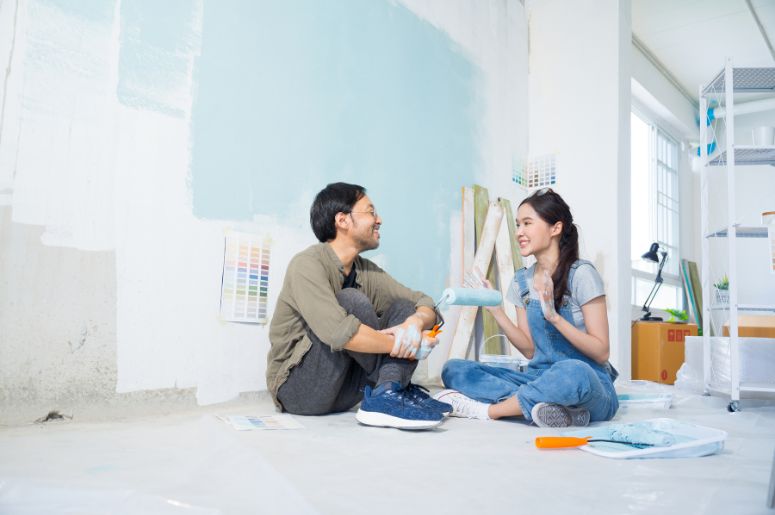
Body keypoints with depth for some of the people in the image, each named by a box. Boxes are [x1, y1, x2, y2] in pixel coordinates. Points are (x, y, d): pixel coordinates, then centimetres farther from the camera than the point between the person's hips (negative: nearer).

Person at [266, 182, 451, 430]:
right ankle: (394, 391, -16)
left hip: (341, 393, 8)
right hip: (297, 389, -7)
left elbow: (424, 303, 2)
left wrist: (416, 322, -22)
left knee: (404, 308, -3)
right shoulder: (308, 264, -18)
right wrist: (402, 345, -23)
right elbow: (339, 332, -33)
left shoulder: (367, 271, 5)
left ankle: (384, 397, -23)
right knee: (351, 301, -26)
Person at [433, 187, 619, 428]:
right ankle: (541, 406, -29)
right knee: (453, 369, -12)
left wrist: (554, 317, -22)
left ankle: (487, 410, -21)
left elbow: (601, 352, -11)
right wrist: (495, 310, -4)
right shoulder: (522, 281, 9)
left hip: (589, 386, -5)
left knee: (573, 372, -42)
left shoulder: (581, 274, -8)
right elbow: (530, 350, 7)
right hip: (540, 379, 5)